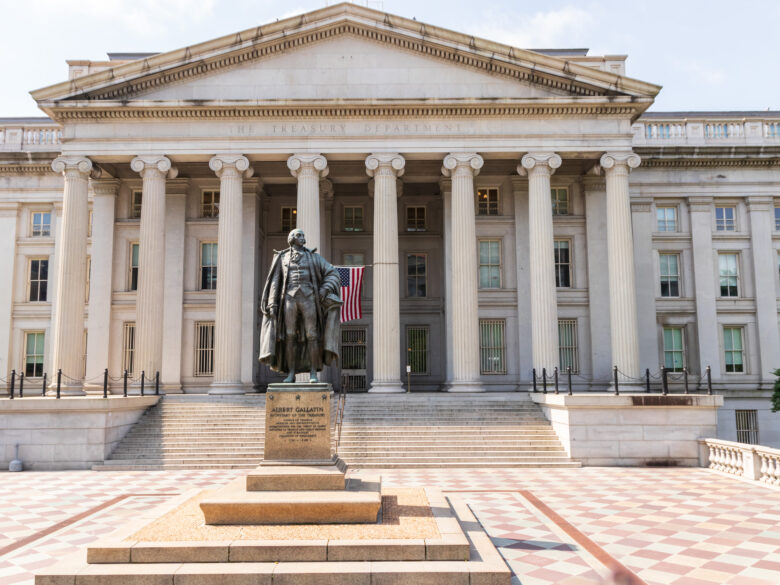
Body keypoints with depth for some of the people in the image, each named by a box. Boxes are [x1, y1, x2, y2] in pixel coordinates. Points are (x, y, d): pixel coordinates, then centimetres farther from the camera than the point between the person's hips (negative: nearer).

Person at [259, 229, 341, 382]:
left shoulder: (313, 256, 14)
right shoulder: (282, 258, 15)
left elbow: (333, 273, 9)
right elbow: (275, 283, 10)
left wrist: (325, 289, -9)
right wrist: (272, 304, -2)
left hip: (308, 298, 0)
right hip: (290, 299, 0)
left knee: (312, 335, -7)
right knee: (289, 336, -4)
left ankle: (313, 373, -2)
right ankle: (291, 373, 4)